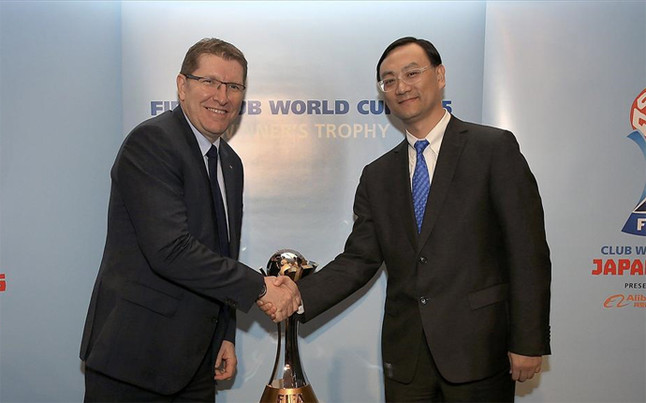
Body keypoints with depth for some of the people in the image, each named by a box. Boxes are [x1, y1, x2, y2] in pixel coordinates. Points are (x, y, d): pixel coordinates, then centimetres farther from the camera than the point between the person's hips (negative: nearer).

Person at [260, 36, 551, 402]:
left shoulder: (495, 148, -4)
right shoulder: (377, 176, 10)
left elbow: (528, 252, -7)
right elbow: (359, 259, 6)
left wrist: (528, 342, -10)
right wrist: (299, 297, -9)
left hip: (478, 348, -3)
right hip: (405, 356, 4)